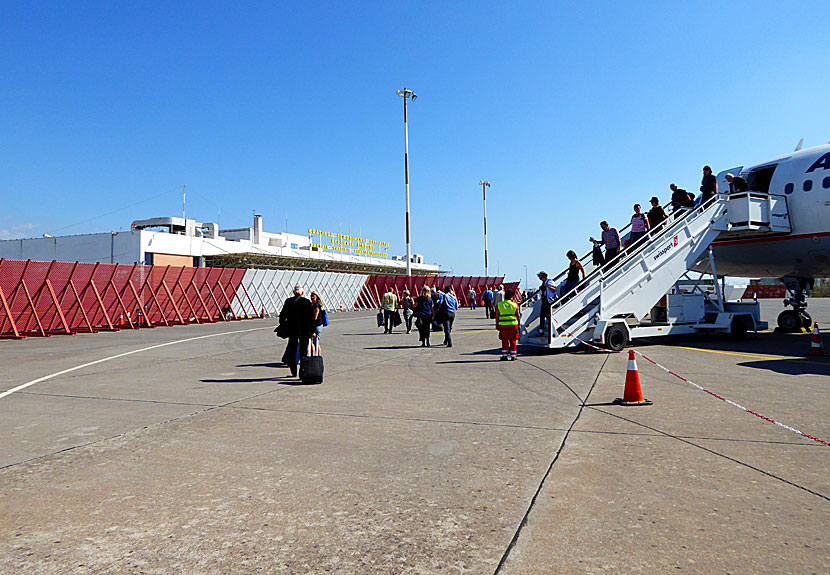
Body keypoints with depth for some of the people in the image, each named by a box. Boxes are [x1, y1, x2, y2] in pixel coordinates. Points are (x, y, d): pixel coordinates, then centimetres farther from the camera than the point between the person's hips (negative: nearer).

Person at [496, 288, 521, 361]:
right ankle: (513, 356, 10)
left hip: (503, 325, 1)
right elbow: (518, 316, 0)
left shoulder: (499, 305, -1)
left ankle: (504, 355, 9)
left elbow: (497, 316, 2)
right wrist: (519, 324, 9)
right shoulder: (515, 305, -3)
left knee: (504, 340, 9)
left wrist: (497, 325, 9)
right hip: (513, 325, -1)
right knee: (512, 340, 8)